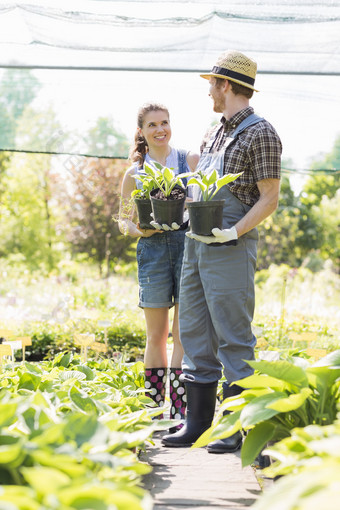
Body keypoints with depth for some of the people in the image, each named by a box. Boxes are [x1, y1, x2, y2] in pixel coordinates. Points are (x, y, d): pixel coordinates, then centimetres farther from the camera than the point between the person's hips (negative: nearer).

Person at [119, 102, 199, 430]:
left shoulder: (191, 160, 8)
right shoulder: (135, 174, 10)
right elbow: (123, 220, 14)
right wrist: (139, 230, -8)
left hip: (189, 246, -1)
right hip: (153, 251, 1)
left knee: (184, 332, -4)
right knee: (156, 335, 4)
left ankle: (179, 412, 0)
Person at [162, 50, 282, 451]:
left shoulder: (260, 133, -6)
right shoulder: (214, 134, 19)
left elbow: (269, 199, -10)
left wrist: (234, 231, -22)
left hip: (230, 248, -9)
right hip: (195, 243, 9)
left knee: (233, 338, -6)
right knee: (194, 333, 9)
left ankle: (239, 428, 0)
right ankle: (197, 422, 16)